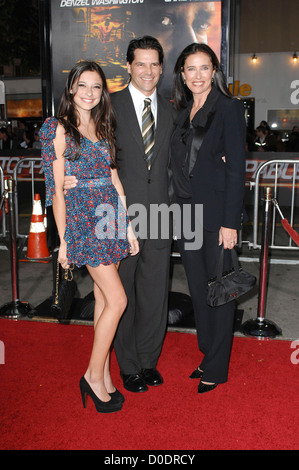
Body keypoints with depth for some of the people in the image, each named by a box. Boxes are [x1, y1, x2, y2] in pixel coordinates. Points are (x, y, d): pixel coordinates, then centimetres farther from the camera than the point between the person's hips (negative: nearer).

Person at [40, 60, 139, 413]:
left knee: (103, 297, 9)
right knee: (117, 299, -9)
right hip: (82, 221, -6)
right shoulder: (58, 128, -4)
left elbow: (114, 179, 13)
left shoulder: (103, 128, 15)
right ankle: (94, 376, 9)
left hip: (111, 218, 6)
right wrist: (63, 240, -8)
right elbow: (57, 189, -7)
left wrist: (128, 226, 9)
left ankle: (103, 376, 22)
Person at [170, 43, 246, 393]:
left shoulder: (228, 108, -8)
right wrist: (177, 210, 9)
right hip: (186, 213, 7)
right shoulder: (183, 112, 12)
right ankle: (207, 355, 32)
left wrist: (230, 223, -16)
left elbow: (237, 168, -12)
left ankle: (216, 368, 20)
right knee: (197, 288, 15)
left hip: (216, 213, -7)